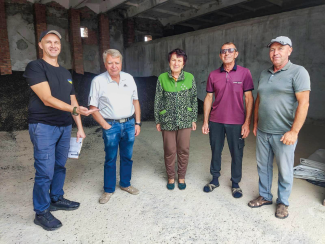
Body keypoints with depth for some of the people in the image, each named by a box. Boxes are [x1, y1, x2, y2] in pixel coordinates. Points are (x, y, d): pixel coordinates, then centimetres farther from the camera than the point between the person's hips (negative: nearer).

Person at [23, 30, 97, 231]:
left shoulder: (66, 73, 15)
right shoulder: (35, 67, -7)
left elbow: (73, 101, 15)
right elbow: (47, 99, -19)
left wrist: (80, 127, 12)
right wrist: (75, 109, -31)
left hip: (65, 126, 7)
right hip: (43, 126, -6)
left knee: (60, 166, 14)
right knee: (45, 171, -2)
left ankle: (56, 199, 32)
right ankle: (41, 212, 14)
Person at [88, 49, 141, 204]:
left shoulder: (129, 78, 4)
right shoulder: (98, 81, -7)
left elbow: (135, 101, 10)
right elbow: (93, 107, -5)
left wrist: (137, 123, 6)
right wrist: (106, 126, -10)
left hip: (129, 124, 4)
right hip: (111, 126, -3)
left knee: (127, 157, 15)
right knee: (110, 159, 8)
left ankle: (125, 184, 34)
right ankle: (108, 190, 26)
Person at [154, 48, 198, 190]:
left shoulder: (190, 78, -2)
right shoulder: (162, 78, -3)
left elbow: (194, 99, 4)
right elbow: (158, 101, 1)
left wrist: (194, 119, 4)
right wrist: (157, 121, 2)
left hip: (185, 121, 1)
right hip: (167, 121, 0)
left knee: (184, 150, 10)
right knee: (169, 151, 9)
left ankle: (181, 177, 31)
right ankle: (171, 177, 30)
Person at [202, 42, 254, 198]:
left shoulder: (244, 73, -2)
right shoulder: (213, 75, 4)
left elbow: (249, 99, -3)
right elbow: (208, 98, 6)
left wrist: (247, 123, -8)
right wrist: (205, 122, 4)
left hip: (236, 122, -2)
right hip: (216, 121, 2)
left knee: (237, 154, 7)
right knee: (215, 151, 12)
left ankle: (235, 184, 27)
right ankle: (215, 179, 31)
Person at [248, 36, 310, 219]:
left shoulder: (298, 72, -8)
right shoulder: (265, 74, 11)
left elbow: (304, 103, -14)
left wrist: (294, 131, -19)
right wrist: (255, 123, 14)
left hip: (283, 134, -5)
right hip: (262, 132, 6)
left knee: (285, 170, 9)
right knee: (263, 166, 15)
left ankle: (283, 202, 29)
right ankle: (265, 196, 34)